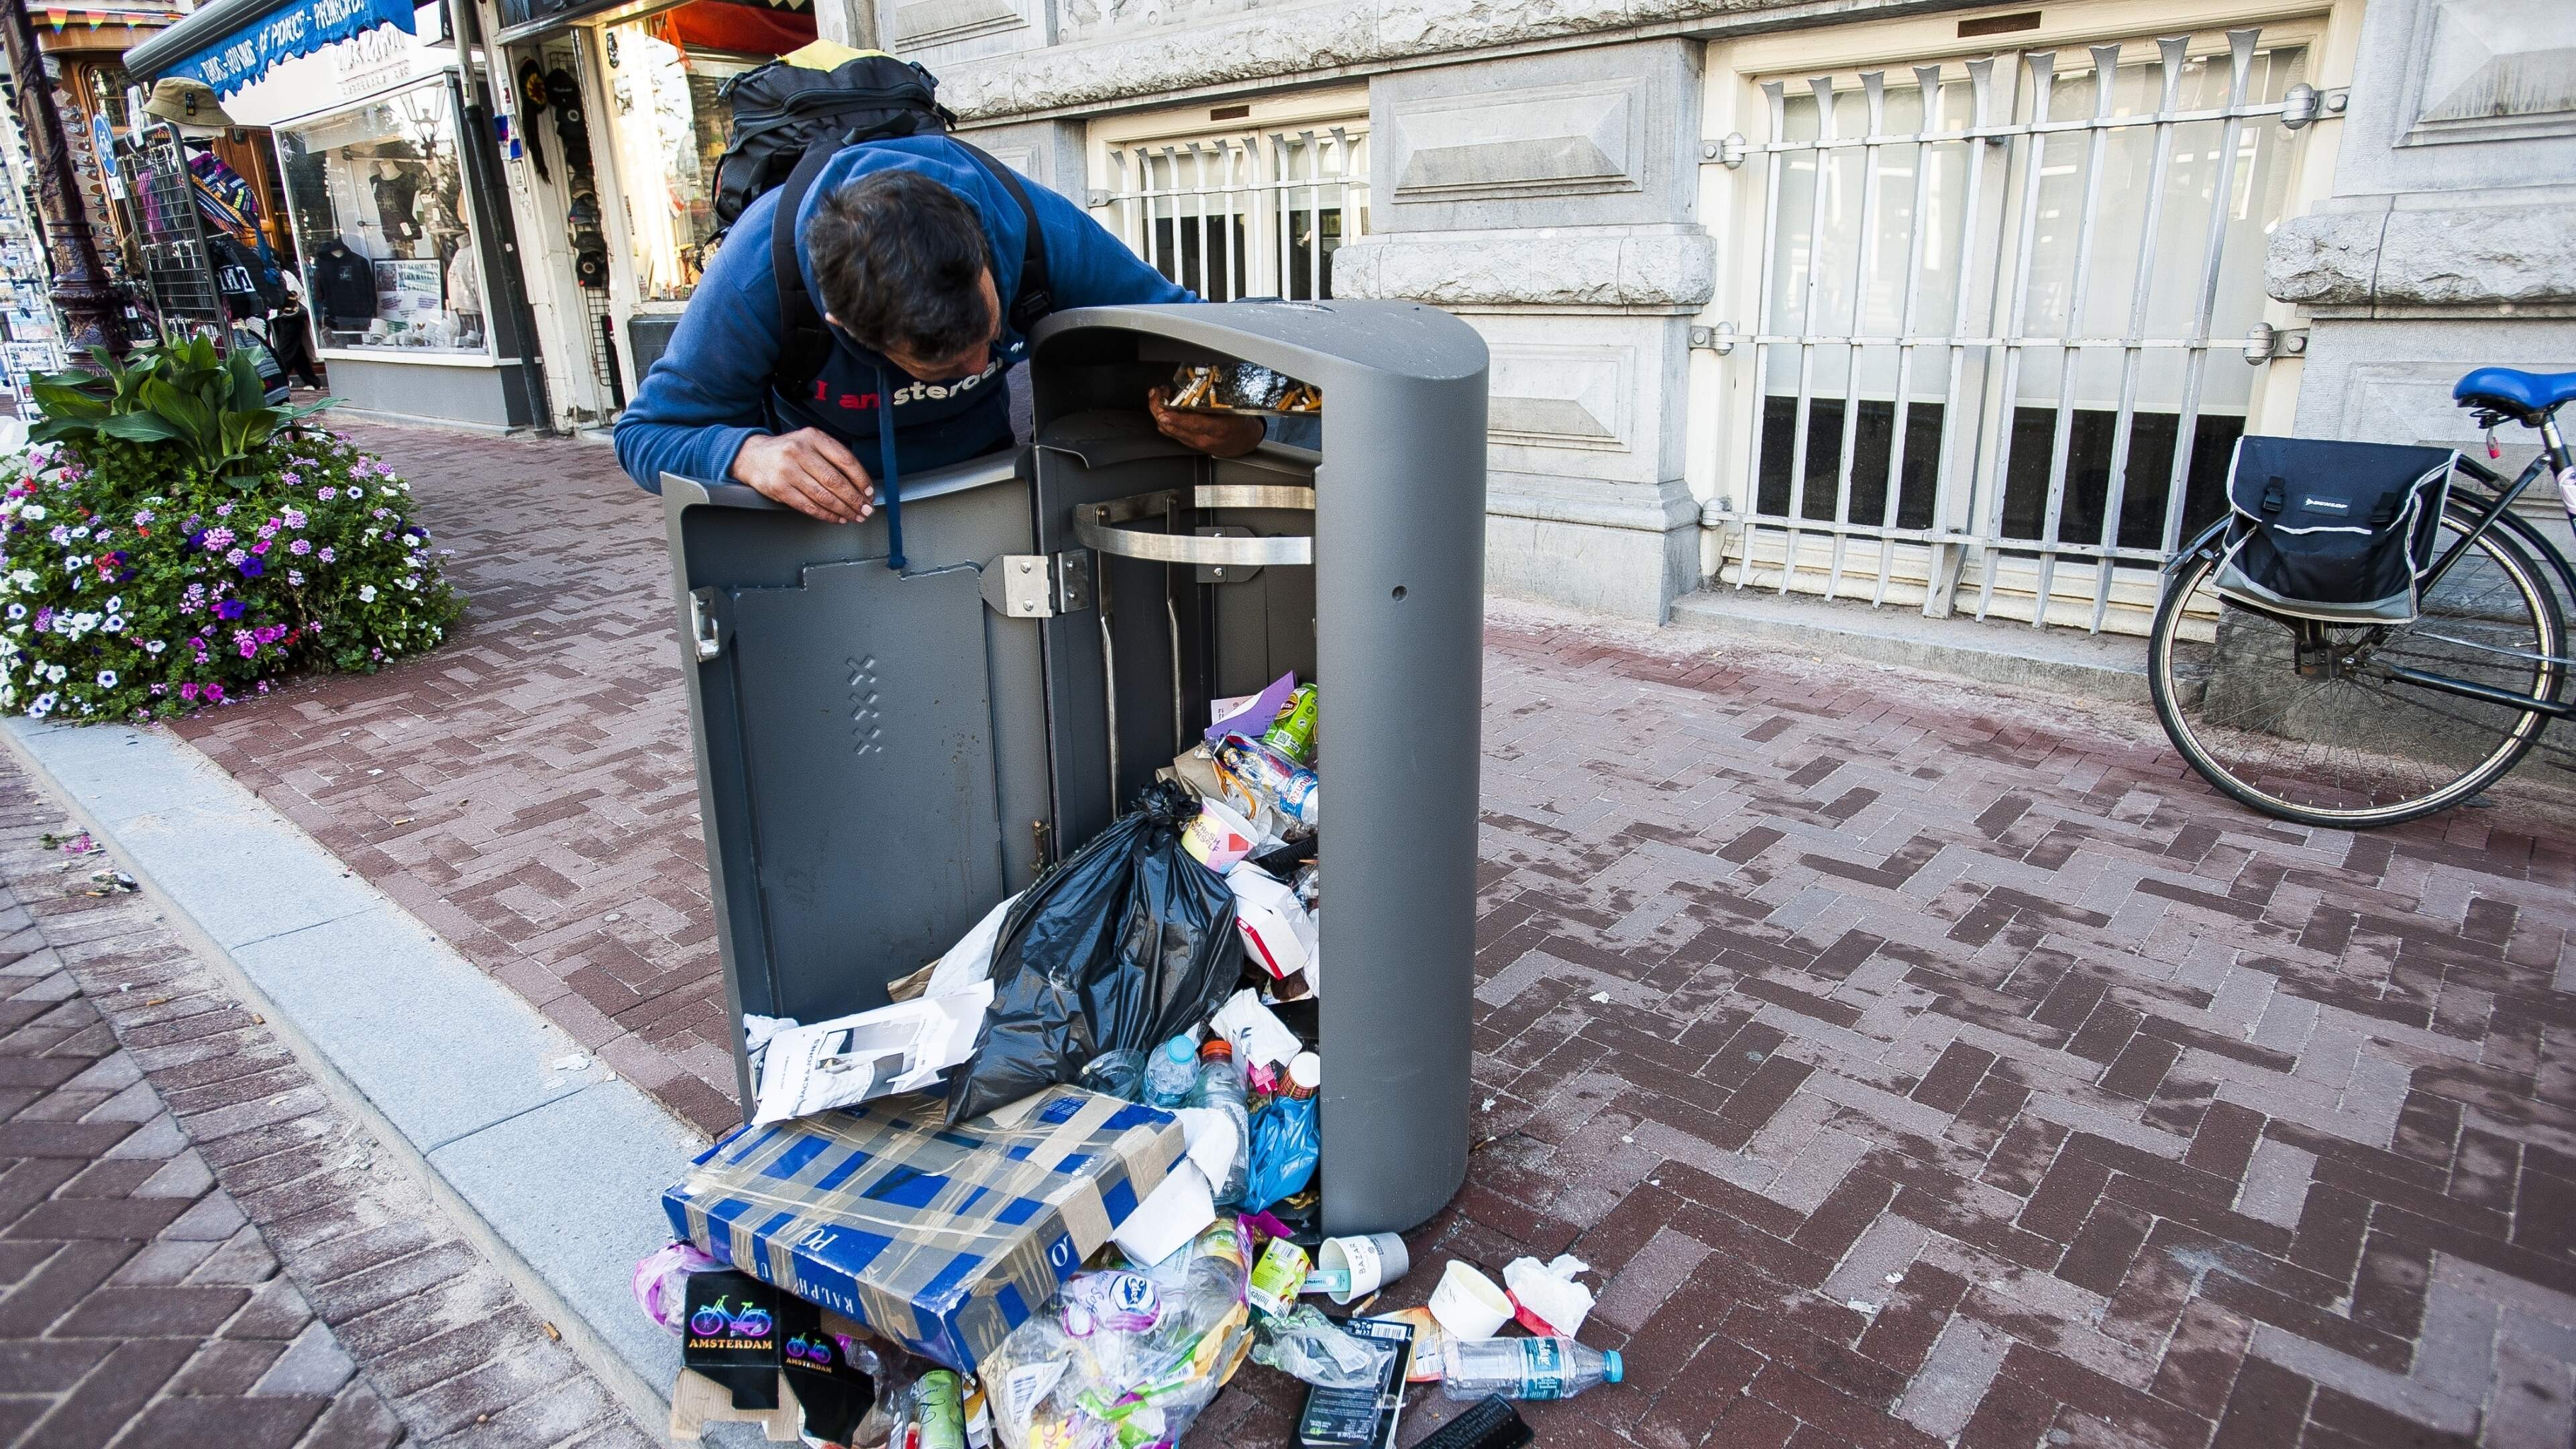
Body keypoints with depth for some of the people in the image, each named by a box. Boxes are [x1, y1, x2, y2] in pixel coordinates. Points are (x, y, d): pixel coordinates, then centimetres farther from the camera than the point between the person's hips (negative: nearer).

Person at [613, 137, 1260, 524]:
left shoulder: (1036, 224, -30)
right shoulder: (758, 275, -33)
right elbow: (649, 433, -20)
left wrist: (1235, 416, -35)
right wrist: (750, 453, -43)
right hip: (833, 518, -1)